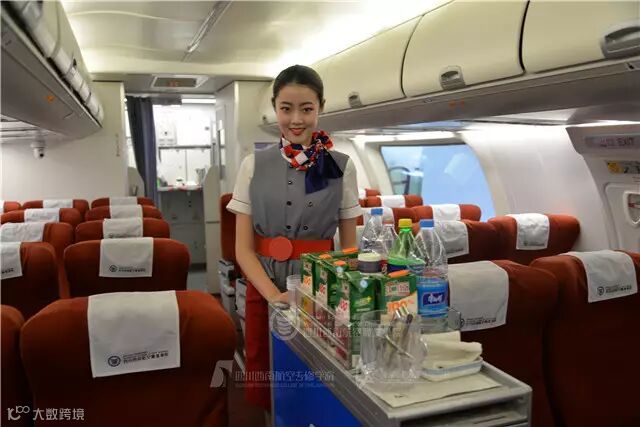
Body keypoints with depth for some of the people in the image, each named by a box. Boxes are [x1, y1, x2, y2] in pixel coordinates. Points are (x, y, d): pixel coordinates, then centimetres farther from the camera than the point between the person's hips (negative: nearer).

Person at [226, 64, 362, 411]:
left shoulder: (342, 167, -1)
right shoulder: (254, 165, -1)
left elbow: (349, 244, 3)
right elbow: (244, 247, -3)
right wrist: (273, 294, -15)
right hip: (264, 289, 1)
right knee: (264, 391, 13)